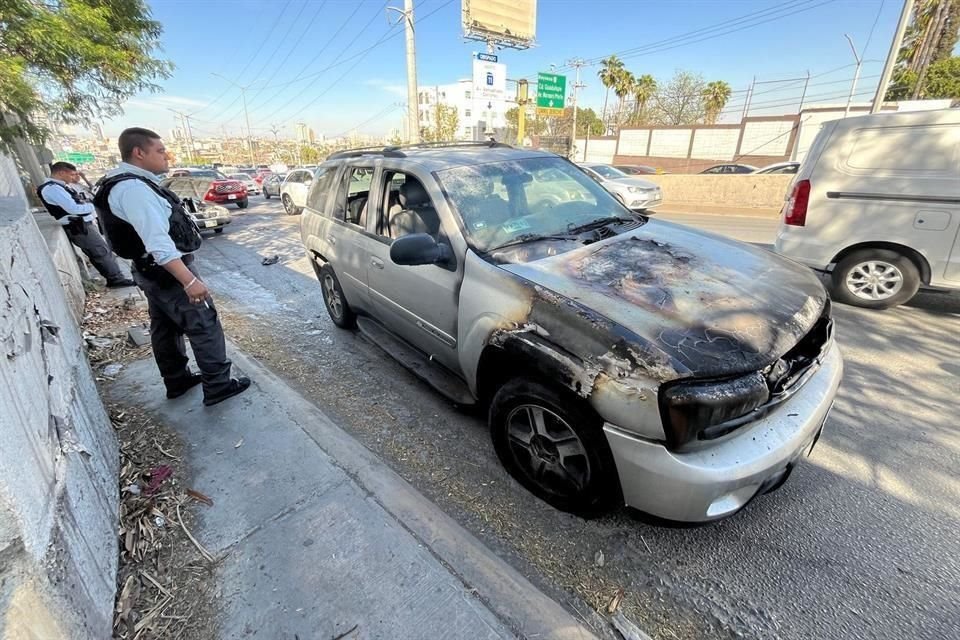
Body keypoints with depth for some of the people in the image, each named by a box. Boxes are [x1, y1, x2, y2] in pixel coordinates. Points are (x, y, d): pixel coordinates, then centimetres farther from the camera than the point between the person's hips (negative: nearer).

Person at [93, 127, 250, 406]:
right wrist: (189, 279, -36)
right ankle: (217, 387, 3)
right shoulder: (134, 188, -23)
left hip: (154, 271, 11)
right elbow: (158, 242, -32)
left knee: (165, 328, 17)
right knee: (204, 325, -4)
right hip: (168, 271, -11)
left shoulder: (130, 183, 10)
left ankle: (177, 381, 31)